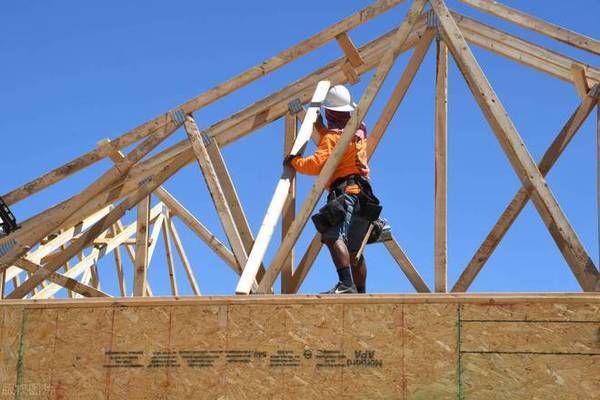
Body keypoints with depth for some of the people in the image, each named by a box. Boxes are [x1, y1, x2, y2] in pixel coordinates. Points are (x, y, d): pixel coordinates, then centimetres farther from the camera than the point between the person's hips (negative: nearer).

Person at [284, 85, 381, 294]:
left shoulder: (333, 136, -6)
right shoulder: (358, 131, 21)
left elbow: (316, 164, -18)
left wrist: (294, 161, -1)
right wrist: (320, 127, 43)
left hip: (346, 194, -10)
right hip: (362, 196, 10)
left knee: (333, 236, -28)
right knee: (354, 250, 17)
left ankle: (346, 284, -45)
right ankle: (361, 293, 22)